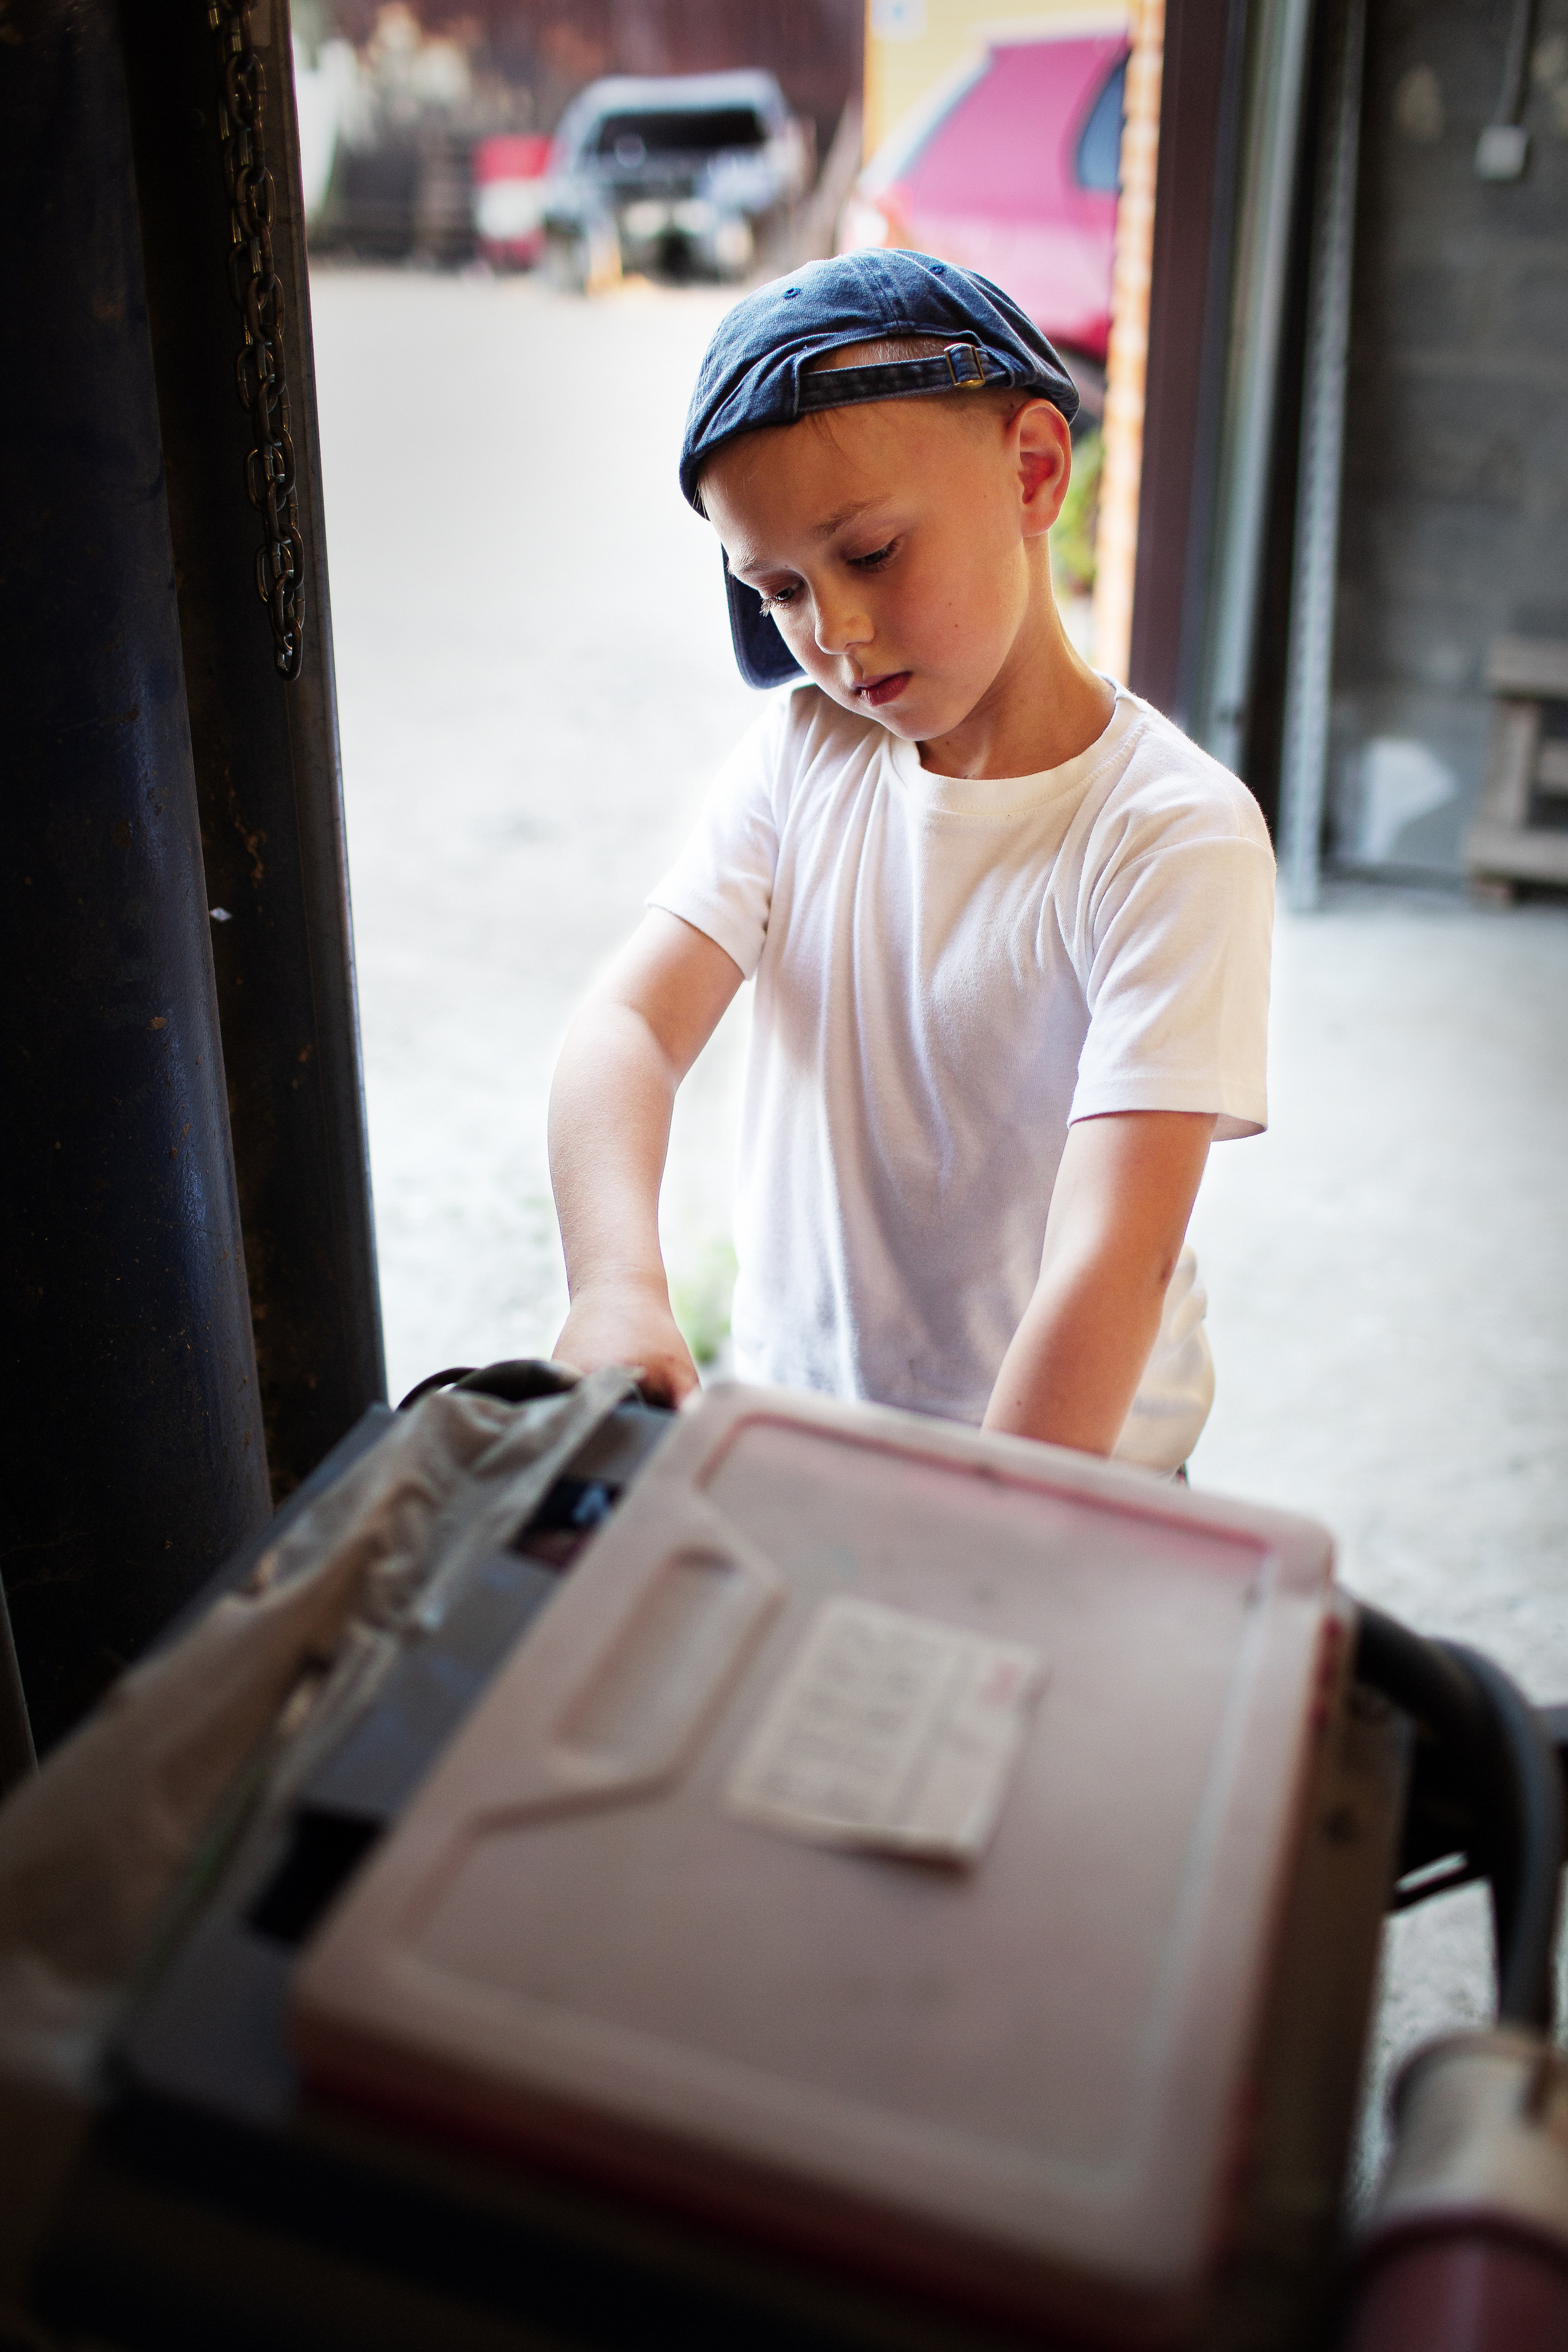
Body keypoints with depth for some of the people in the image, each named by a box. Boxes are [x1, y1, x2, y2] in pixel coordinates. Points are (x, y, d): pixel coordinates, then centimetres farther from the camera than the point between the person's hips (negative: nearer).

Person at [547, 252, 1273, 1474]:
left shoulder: (1172, 835, -17)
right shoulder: (802, 753, -1)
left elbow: (1115, 1256, -25)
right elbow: (632, 1021, -13)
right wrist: (617, 1284, -31)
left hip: (1070, 1463, -2)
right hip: (783, 1421, 3)